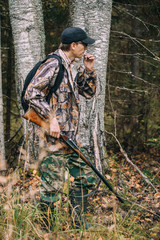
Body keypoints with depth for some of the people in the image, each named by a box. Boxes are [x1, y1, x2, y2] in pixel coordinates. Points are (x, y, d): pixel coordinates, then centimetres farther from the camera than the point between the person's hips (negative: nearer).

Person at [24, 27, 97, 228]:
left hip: (71, 136, 10)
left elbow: (89, 92, 22)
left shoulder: (73, 67, 14)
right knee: (53, 184, -4)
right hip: (54, 136, -10)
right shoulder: (54, 65, -14)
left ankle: (77, 222, 26)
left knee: (84, 177, 14)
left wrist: (89, 70, 7)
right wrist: (52, 118, -21)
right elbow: (31, 94, -19)